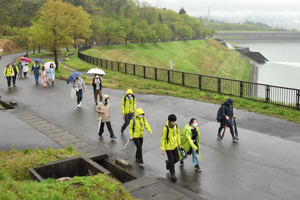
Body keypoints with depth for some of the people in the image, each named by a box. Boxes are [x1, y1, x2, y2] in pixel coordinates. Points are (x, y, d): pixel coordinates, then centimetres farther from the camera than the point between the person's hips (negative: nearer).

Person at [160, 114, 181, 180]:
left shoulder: (176, 126, -8)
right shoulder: (166, 128, -24)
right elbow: (163, 139, -16)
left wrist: (179, 143, 16)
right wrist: (163, 149, -14)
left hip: (174, 146, 6)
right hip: (168, 147, -5)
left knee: (176, 159, 12)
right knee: (171, 160, 2)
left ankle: (168, 163, 44)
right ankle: (172, 174, 22)